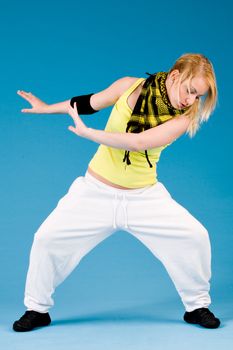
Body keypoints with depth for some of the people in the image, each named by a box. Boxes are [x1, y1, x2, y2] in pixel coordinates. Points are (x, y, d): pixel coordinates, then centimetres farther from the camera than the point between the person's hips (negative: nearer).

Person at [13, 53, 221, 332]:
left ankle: (197, 306, 11)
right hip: (96, 191, 1)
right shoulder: (129, 86, -11)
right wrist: (47, 108, 19)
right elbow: (89, 103, 7)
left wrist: (87, 133, -27)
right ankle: (37, 309, 15)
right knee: (47, 238, -7)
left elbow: (139, 142, -29)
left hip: (145, 195, 0)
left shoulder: (183, 118, -14)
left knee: (195, 236, -12)